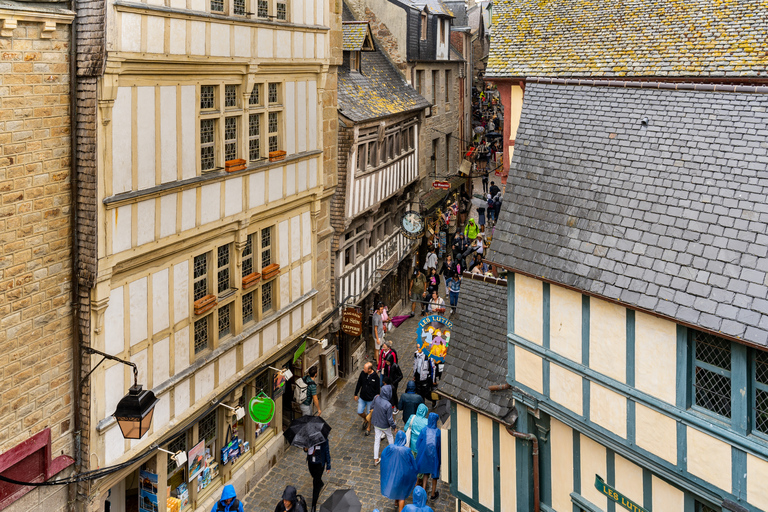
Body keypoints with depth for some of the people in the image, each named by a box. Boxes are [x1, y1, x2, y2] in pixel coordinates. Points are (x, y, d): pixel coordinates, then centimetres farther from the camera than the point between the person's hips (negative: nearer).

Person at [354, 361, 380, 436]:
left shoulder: (375, 377, -20)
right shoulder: (362, 373, -10)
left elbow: (377, 389, -11)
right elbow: (359, 384, 4)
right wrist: (356, 394, 9)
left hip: (370, 399, -4)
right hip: (362, 398, 4)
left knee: (369, 414, 9)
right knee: (359, 412, 6)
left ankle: (368, 428, 31)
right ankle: (365, 420, 39)